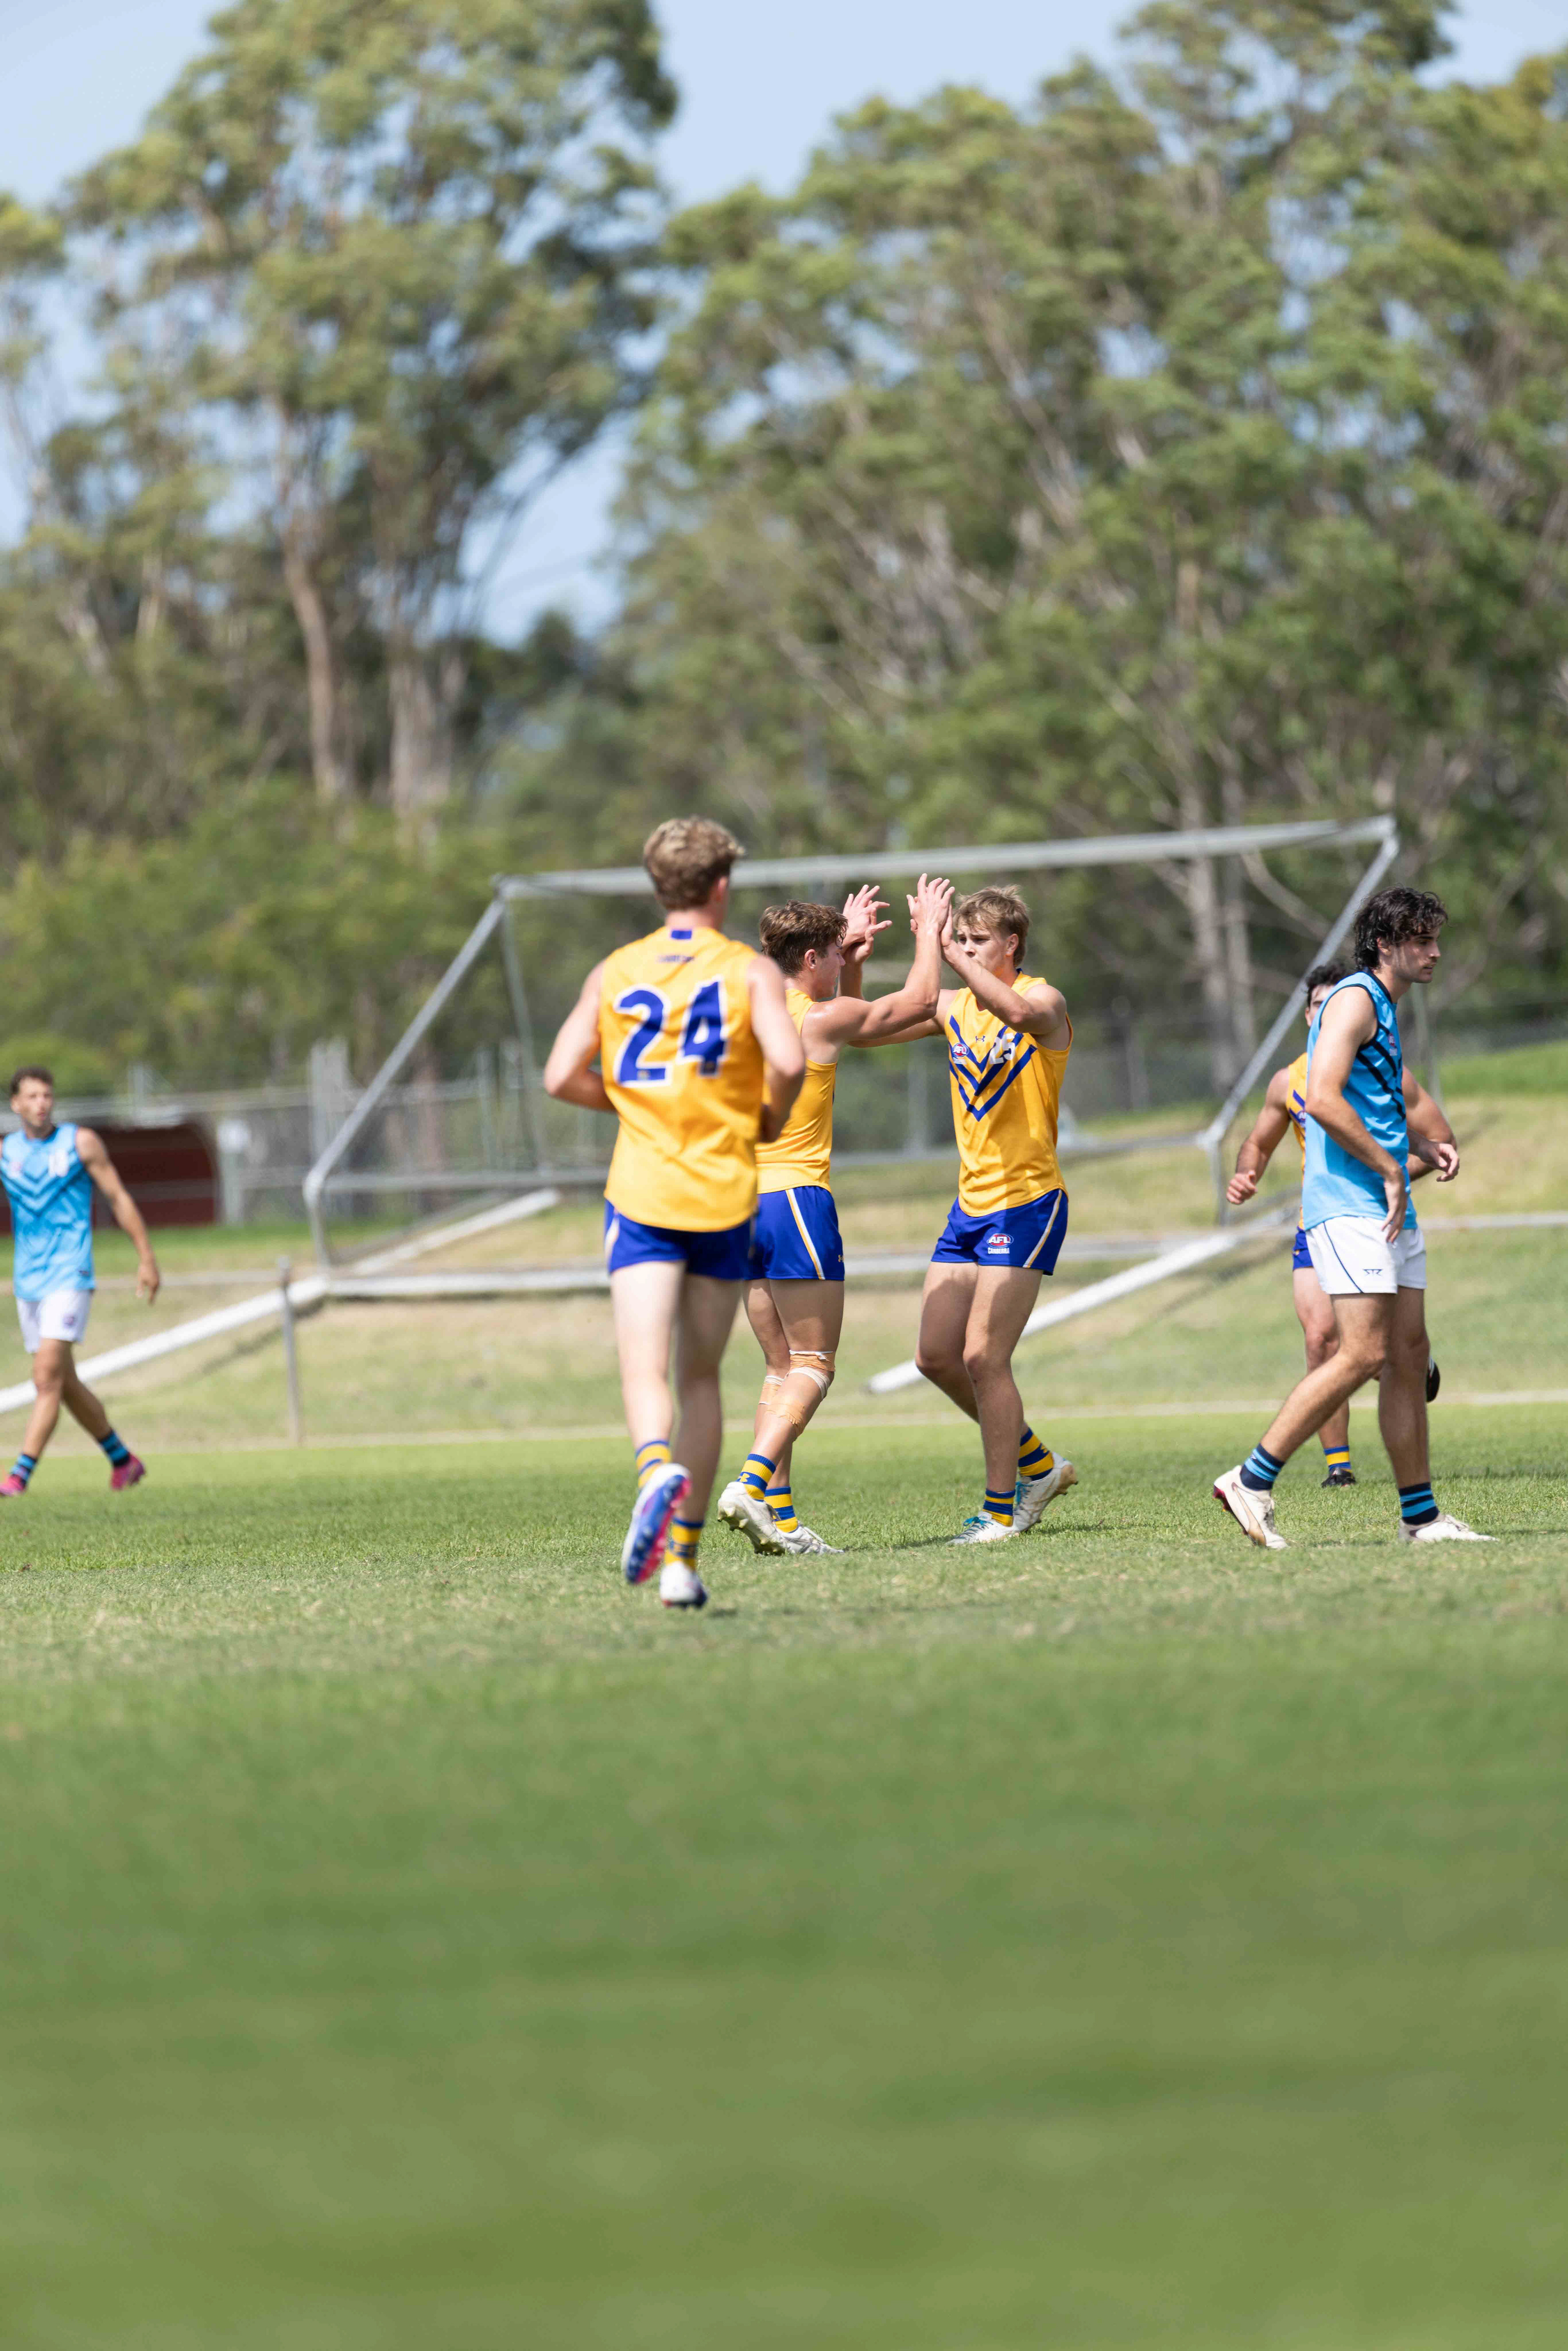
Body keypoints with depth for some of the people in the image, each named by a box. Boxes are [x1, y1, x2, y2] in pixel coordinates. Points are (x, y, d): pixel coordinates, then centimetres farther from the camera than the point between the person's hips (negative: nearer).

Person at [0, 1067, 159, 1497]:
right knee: (64, 1383, 12)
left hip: (69, 1277, -5)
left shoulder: (81, 1143, -2)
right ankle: (123, 1461, 28)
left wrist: (147, 1258, 2)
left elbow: (119, 1199, 3)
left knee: (48, 1377, -16)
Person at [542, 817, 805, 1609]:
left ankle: (658, 1468, -43)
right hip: (724, 1194, 0)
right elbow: (788, 1061, -15)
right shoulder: (750, 971, 0)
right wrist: (769, 1120, 5)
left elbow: (561, 1077, 2)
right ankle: (681, 1557, 7)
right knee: (702, 1378, 11)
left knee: (644, 1370, -10)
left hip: (642, 1192, 0)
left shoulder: (615, 973, 7)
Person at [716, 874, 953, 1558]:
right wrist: (928, 930, 19)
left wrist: (851, 953, 28)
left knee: (782, 1367, 11)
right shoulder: (819, 1020, -9)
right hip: (795, 1197, -8)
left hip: (744, 1202, 8)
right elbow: (920, 1000, 5)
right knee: (812, 1365, -6)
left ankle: (778, 1514, 2)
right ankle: (752, 1485, -23)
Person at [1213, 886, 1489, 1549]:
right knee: (1363, 1353, -16)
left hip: (1388, 1209, 10)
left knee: (1410, 1355, 7)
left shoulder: (1384, 1008, 21)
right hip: (1348, 1203, -10)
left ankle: (1421, 1514, 9)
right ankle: (1251, 1481, -13)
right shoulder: (1354, 1000, -10)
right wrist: (1390, 1170, -17)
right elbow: (1324, 1100, -22)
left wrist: (1423, 1146, 17)